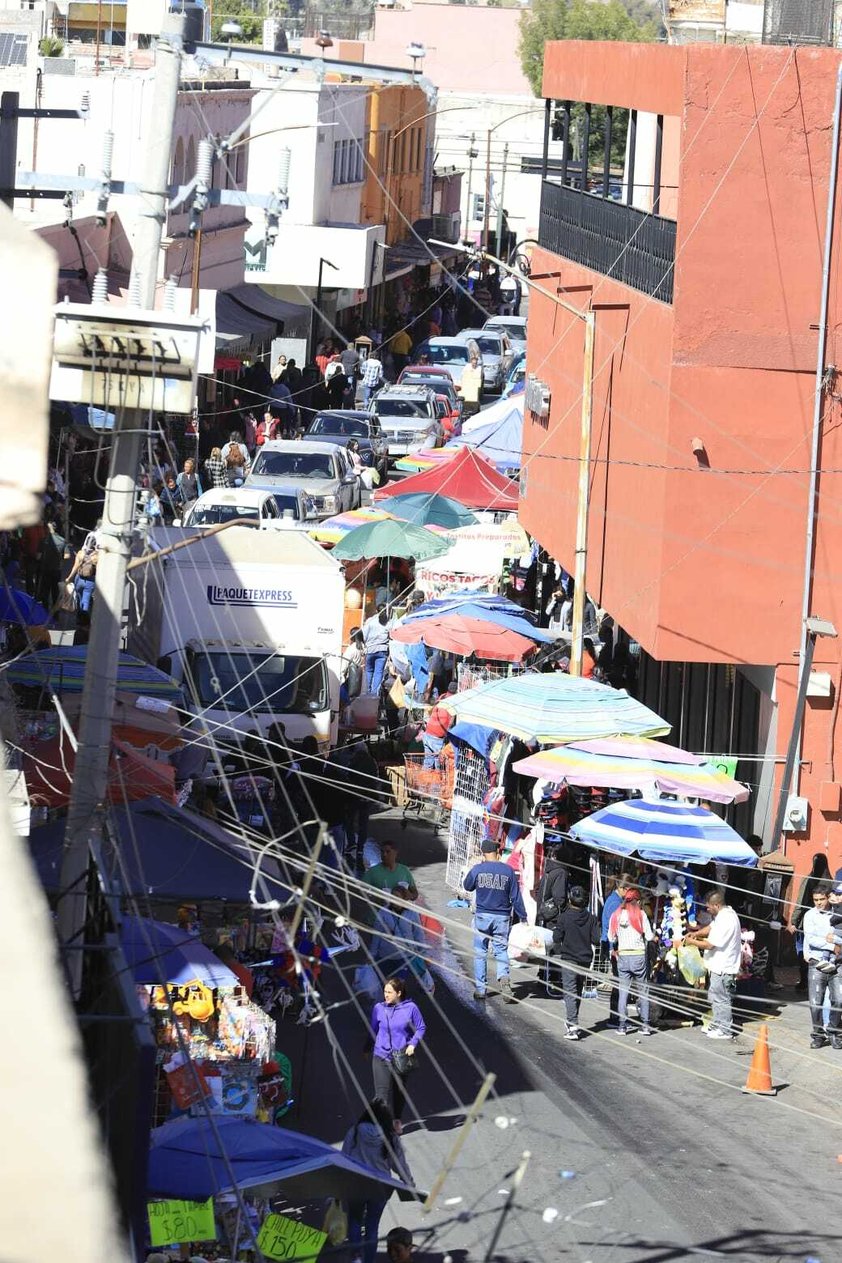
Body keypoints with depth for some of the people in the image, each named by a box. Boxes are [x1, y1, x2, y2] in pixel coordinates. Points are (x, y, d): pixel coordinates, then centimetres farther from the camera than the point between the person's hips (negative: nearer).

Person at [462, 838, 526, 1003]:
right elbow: (516, 896, 0)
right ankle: (503, 977, -19)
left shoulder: (478, 869, -6)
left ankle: (480, 989, 9)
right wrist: (522, 916, 10)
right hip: (502, 917, 0)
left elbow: (467, 886, 14)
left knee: (480, 952, 9)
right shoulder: (508, 871, -4)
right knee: (501, 950, 9)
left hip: (482, 915, 0)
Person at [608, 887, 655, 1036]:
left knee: (623, 990, 6)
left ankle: (622, 1025, 2)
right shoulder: (640, 914, -6)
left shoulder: (616, 914, 2)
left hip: (622, 955, 2)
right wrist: (654, 936, 15)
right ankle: (645, 1025, 6)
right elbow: (649, 936, -6)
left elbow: (611, 937, 4)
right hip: (639, 955, -2)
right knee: (643, 989, 7)